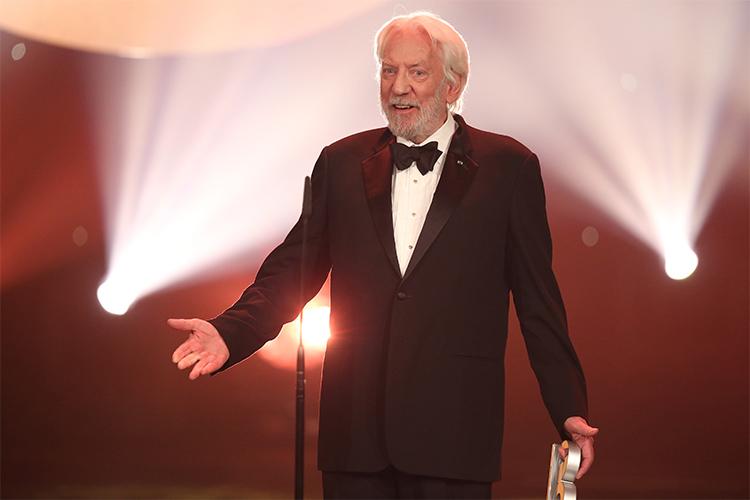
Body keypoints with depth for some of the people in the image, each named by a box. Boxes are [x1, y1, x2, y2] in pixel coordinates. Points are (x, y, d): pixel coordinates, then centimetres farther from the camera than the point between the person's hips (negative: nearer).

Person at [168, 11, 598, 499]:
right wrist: (230, 331, -10)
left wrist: (569, 410, -2)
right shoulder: (342, 163, 10)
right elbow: (293, 268, 8)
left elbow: (539, 303, 3)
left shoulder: (508, 167, 2)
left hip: (452, 431, -2)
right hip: (355, 431, 3)